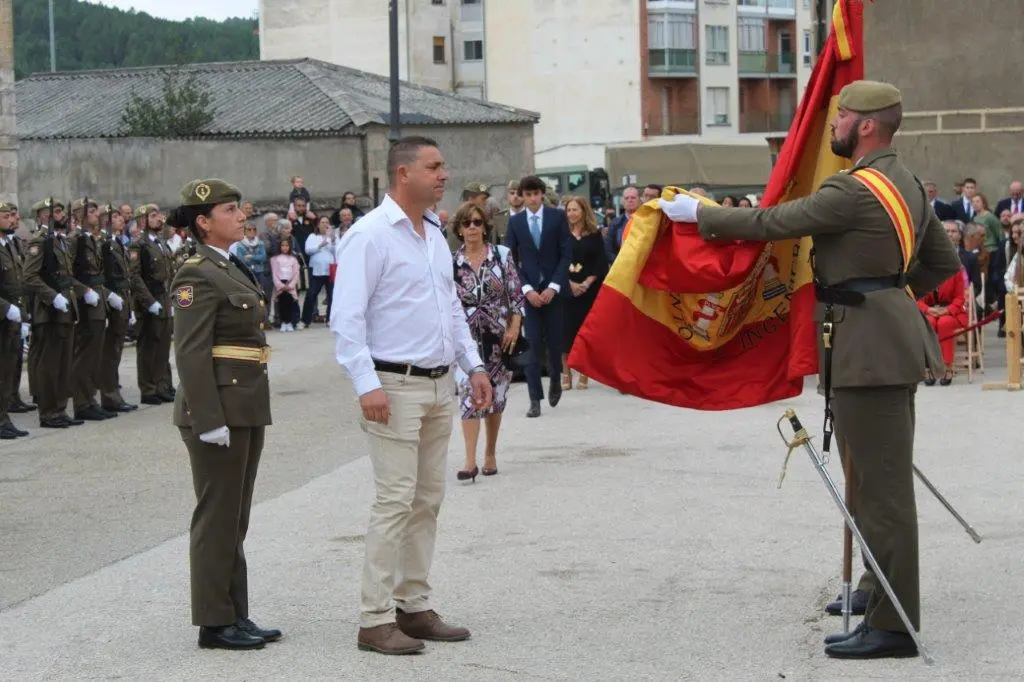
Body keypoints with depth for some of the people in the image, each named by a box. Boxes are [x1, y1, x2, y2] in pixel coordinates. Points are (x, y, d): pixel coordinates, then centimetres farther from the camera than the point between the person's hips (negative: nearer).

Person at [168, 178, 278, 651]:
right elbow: (191, 354, -18)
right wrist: (209, 420, -22)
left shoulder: (232, 269, 15)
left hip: (246, 409, 9)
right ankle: (215, 623, 6)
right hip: (220, 409, -9)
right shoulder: (198, 276, -14)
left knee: (235, 519, 13)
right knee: (217, 518, -1)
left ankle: (236, 616, 20)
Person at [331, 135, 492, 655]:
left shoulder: (434, 234, 15)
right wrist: (367, 385, -22)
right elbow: (346, 318, -16)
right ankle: (375, 620, -5)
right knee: (395, 500, -9)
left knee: (428, 500, 10)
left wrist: (473, 365, 15)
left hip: (439, 386, 8)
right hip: (395, 387, -8)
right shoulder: (370, 235, -11)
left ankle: (414, 606, 19)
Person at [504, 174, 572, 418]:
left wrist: (553, 287, -9)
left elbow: (566, 254, -1)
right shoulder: (515, 221, 4)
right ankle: (535, 399, -2)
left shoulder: (557, 217, 1)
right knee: (532, 344, -5)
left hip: (553, 289, 0)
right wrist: (527, 289, -8)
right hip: (528, 290, 0)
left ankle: (555, 381, 32)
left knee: (555, 341, 4)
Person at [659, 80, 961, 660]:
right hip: (893, 335, 11)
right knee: (884, 478, 20)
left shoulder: (855, 189, -18)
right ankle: (886, 594, 32)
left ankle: (894, 626, -4)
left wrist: (698, 213, -4)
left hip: (869, 345, -10)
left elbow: (773, 223, -16)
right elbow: (945, 262, 19)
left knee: (882, 484, -7)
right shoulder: (905, 183, 13)